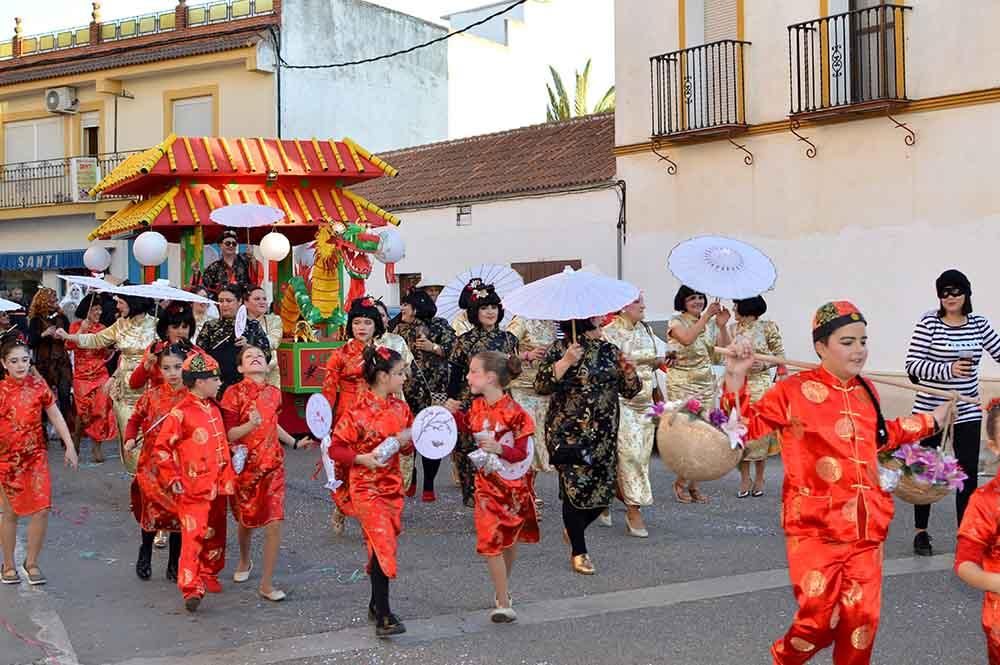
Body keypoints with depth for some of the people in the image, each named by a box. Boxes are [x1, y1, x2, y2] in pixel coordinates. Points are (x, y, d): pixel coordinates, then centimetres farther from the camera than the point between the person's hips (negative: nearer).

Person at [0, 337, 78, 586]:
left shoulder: (38, 385, -3)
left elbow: (55, 416, 5)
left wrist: (69, 446, 3)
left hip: (36, 456, 2)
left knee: (42, 510, -4)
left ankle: (31, 562, 14)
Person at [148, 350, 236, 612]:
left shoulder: (214, 409, 10)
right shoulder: (181, 414, -14)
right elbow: (160, 448, -12)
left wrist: (228, 477, 17)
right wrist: (172, 480, -13)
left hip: (217, 487, 8)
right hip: (193, 490, -8)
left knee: (215, 534, 16)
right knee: (194, 535, -12)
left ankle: (208, 574, 33)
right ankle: (191, 588, -12)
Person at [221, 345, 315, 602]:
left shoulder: (274, 393, 3)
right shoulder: (234, 393, -10)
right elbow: (228, 434, -14)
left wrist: (295, 442, 20)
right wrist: (251, 424, -29)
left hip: (272, 464, 2)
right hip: (245, 465, -2)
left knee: (274, 523, -7)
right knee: (247, 520, 15)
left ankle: (266, 583, 3)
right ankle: (244, 561, 47)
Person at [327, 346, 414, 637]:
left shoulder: (400, 408, 5)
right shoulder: (358, 411, -14)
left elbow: (407, 446, 17)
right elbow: (335, 449, -10)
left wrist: (406, 441, -6)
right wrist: (362, 458, -23)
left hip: (392, 485, 7)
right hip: (366, 487, -6)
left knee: (385, 545, 10)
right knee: (383, 545, -15)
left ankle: (376, 604, 25)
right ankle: (383, 616, -11)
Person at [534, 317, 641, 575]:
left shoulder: (609, 350, 9)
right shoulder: (560, 349, -3)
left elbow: (630, 390, 10)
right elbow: (541, 385, -13)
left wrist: (629, 373, -11)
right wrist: (566, 362, -20)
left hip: (604, 434, 5)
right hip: (569, 433, -5)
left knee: (603, 490, 3)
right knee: (576, 488, -6)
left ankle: (572, 530, 32)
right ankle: (578, 552, 10)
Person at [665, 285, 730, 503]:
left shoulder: (711, 323, 10)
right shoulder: (676, 321, -2)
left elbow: (725, 349, 0)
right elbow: (686, 338, -23)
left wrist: (722, 326, -15)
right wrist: (705, 317, -23)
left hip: (706, 383, 4)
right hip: (682, 383, -4)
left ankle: (692, 483, 11)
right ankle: (681, 481, 8)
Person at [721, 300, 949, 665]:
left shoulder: (866, 391, 10)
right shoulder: (794, 390, -9)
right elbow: (746, 428, -8)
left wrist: (930, 419, 34)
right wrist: (736, 378, -19)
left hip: (866, 527, 6)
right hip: (815, 527, -6)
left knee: (862, 617, 7)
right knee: (819, 618, -10)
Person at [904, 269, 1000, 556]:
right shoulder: (928, 323, -11)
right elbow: (912, 365, -15)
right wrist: (948, 370, -27)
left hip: (967, 412, 3)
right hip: (930, 410, -3)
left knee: (968, 475, 2)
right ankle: (921, 532, 28)